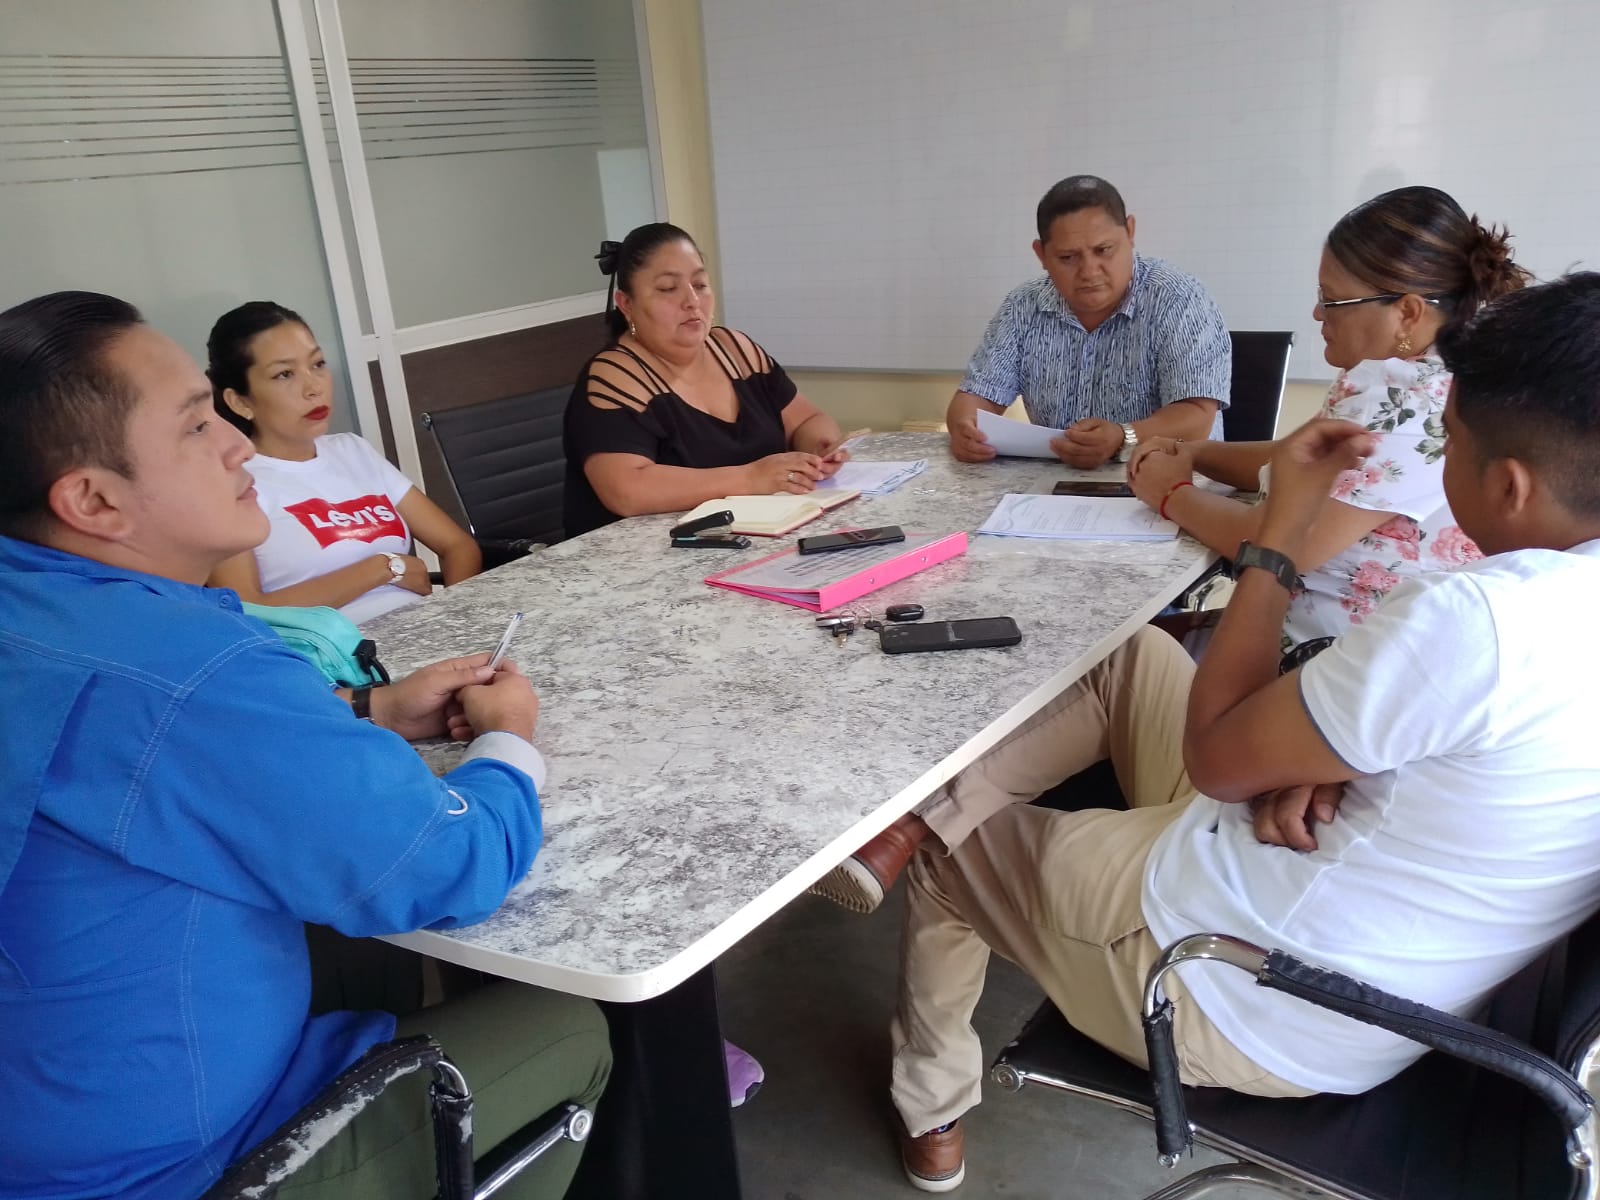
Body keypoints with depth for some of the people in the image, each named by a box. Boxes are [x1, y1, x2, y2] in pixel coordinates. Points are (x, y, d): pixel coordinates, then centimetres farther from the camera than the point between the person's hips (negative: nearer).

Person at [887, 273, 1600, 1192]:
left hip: (1248, 1006, -8)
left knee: (946, 842, 16)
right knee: (1131, 656, 16)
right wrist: (1319, 764, -8)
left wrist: (1282, 529, -14)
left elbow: (1214, 757, -20)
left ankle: (933, 1118, 38)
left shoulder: (1478, 620, -33)